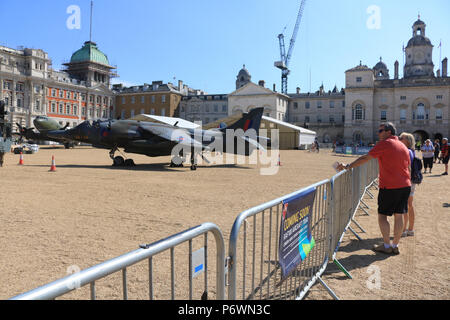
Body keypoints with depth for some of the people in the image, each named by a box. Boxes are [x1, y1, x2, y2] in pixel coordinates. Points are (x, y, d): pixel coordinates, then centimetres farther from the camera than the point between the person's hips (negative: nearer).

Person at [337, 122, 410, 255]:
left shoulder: (384, 144, -10)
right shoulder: (404, 147, 12)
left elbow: (365, 158, -12)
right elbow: (407, 166, 16)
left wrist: (348, 166, -7)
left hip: (389, 187, -7)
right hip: (405, 186, 7)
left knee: (382, 216, 4)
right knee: (399, 216, 10)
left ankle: (386, 246, 9)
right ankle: (395, 246, 18)